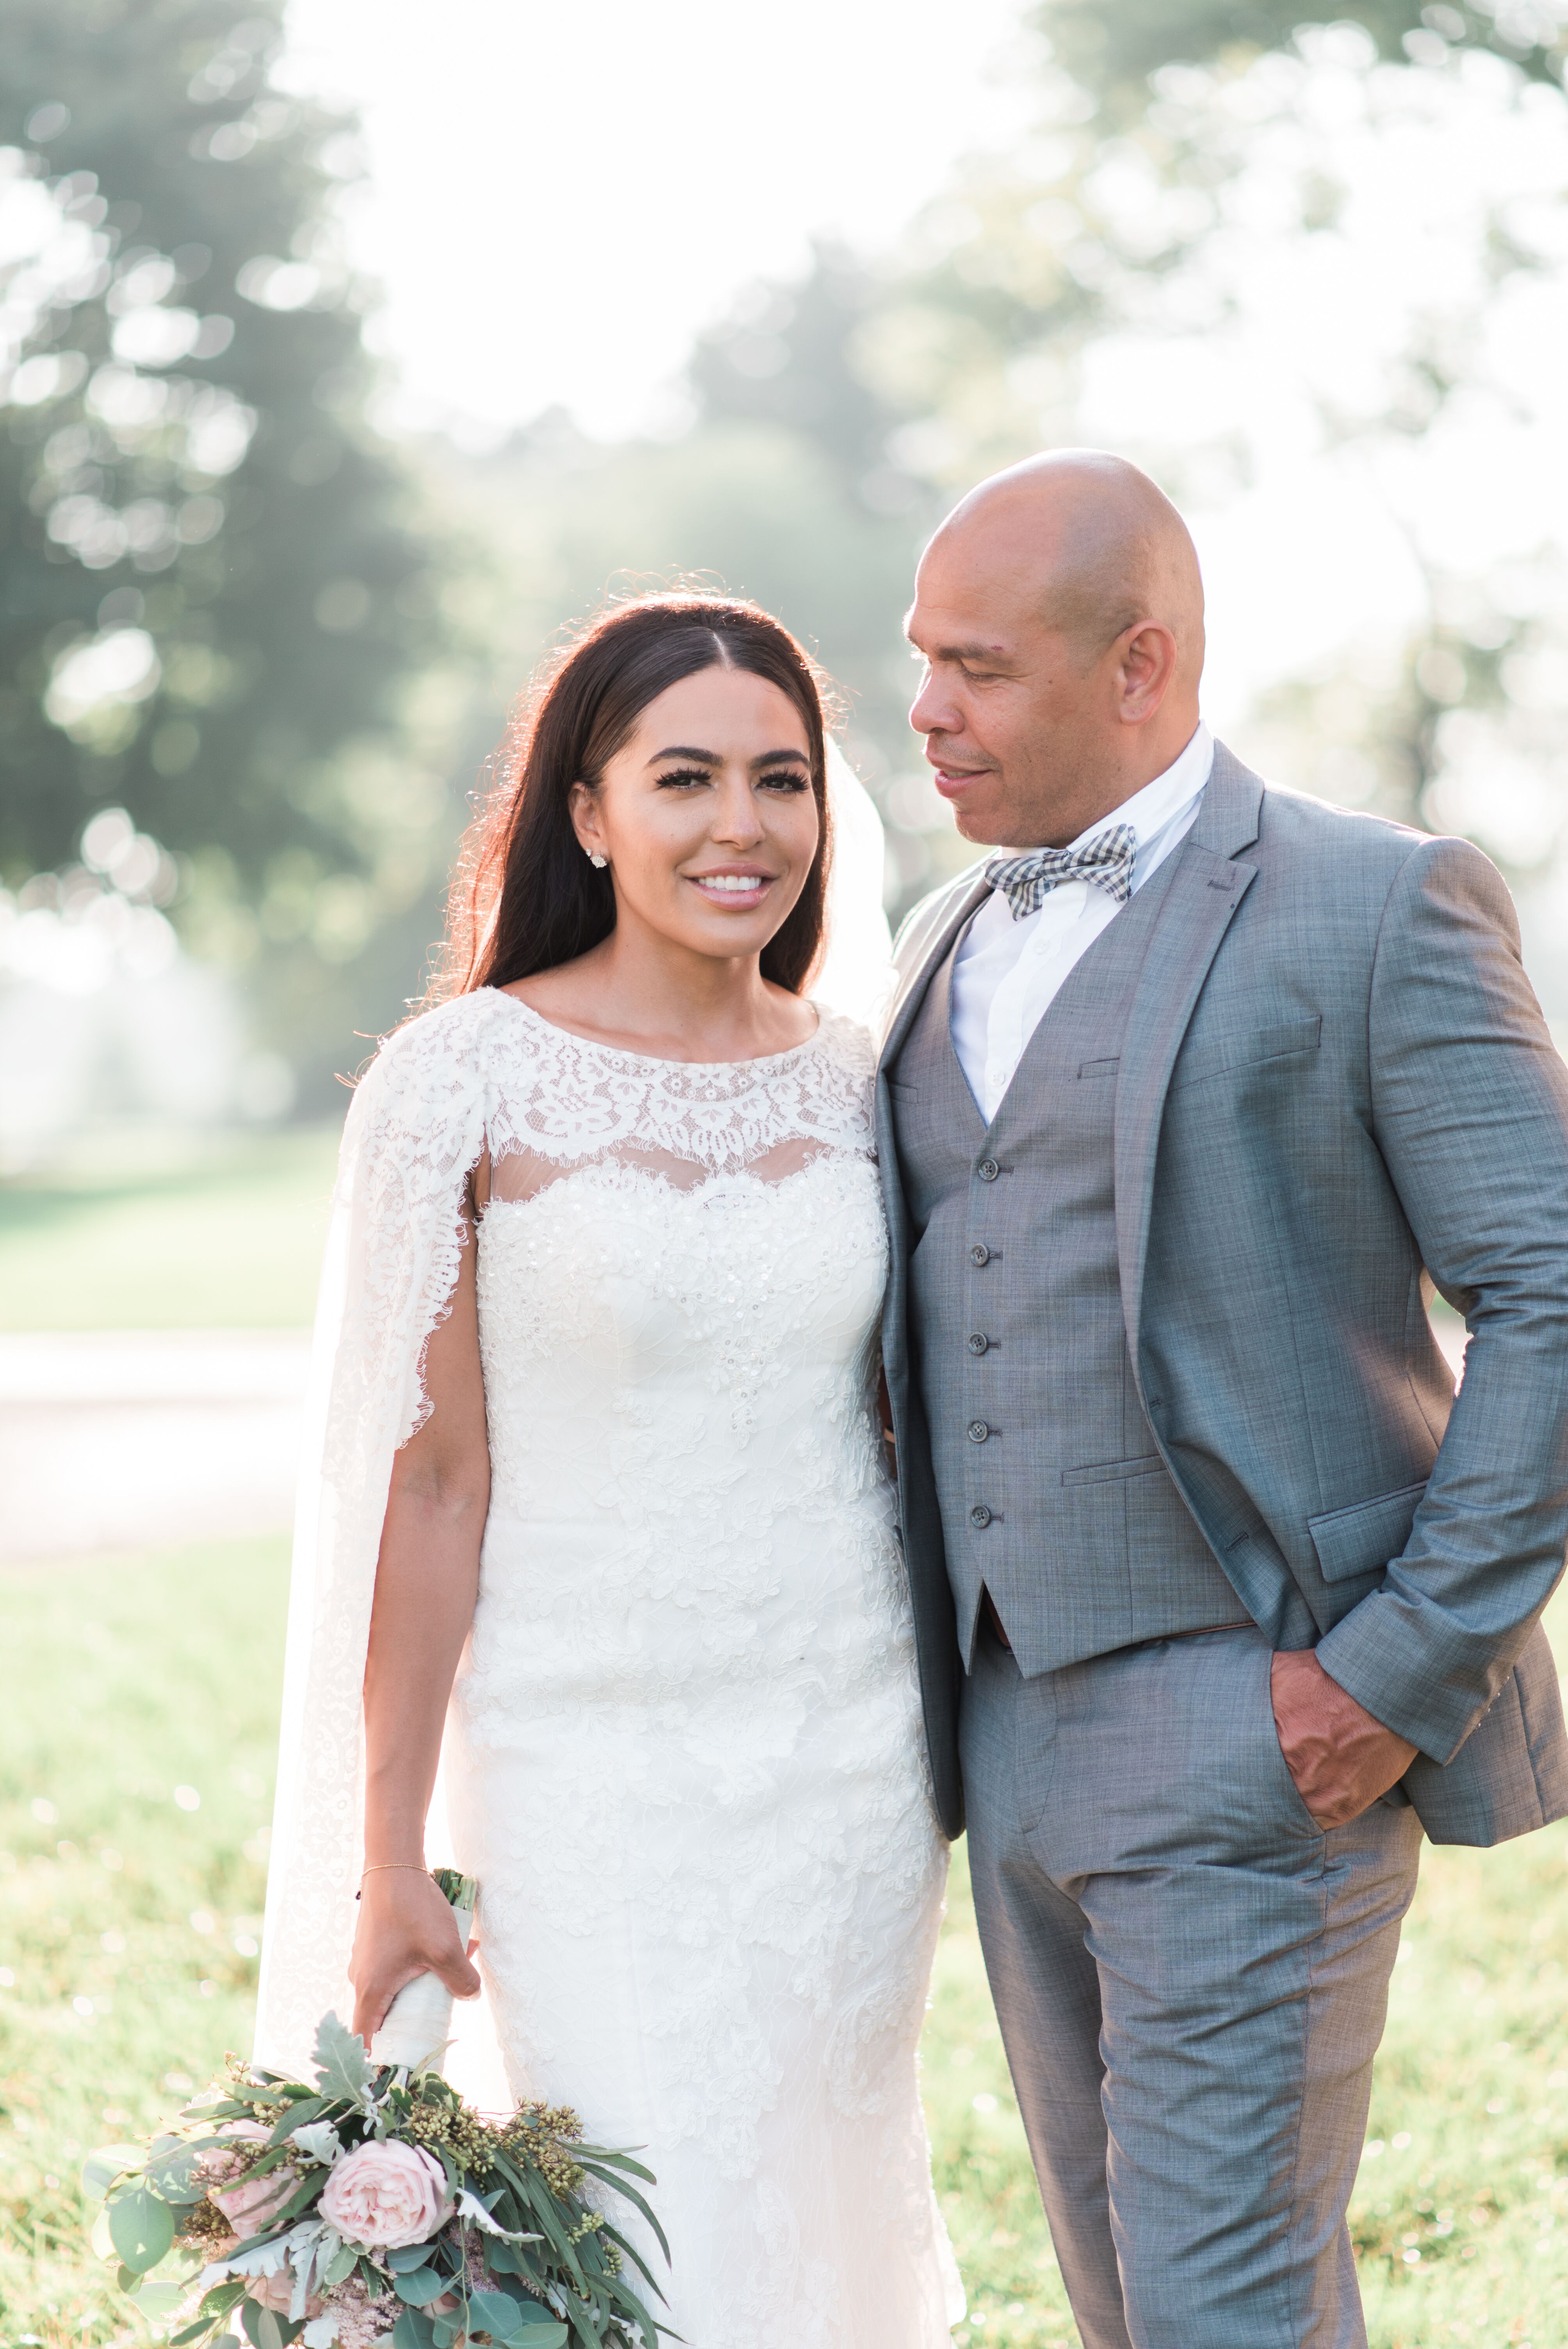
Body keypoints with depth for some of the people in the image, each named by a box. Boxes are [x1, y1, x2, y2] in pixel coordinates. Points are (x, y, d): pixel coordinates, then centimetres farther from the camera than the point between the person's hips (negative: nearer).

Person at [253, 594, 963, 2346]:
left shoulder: (858, 1081, 4)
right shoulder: (466, 1079, -8)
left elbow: (906, 1425, 12)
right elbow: (432, 1480, -7)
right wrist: (389, 1859, -6)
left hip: (852, 1757, 4)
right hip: (593, 1765, -4)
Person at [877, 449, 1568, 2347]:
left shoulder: (1377, 910, -7)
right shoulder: (949, 946, 15)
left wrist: (1407, 1668, -15)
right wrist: (929, 1674, 11)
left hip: (1262, 1736, -7)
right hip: (1014, 1741, 7)